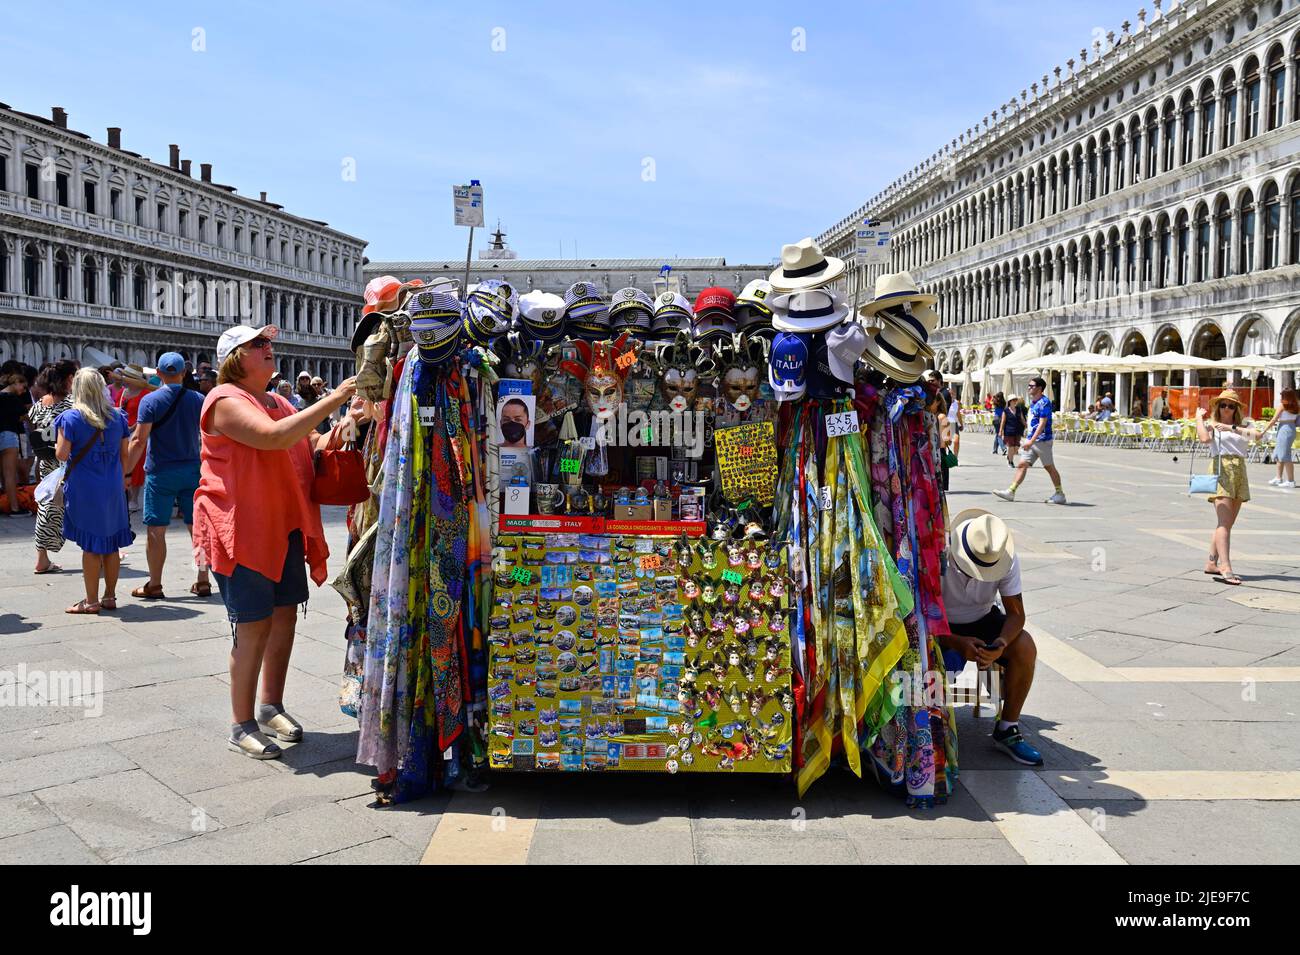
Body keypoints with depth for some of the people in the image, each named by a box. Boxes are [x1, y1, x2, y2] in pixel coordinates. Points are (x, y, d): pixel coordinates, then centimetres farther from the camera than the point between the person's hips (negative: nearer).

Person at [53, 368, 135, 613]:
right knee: (111, 544, 10)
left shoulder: (71, 418, -8)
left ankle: (91, 601, 7)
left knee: (90, 545, 1)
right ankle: (110, 597, 17)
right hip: (112, 488, 4)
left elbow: (62, 454, -11)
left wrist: (58, 447, 10)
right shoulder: (117, 417, 5)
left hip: (84, 489, -4)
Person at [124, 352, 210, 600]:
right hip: (192, 470, 3)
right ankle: (203, 581, 11)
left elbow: (139, 440, -13)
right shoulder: (198, 399, 2)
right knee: (197, 527, 8)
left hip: (160, 472, -3)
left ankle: (154, 585, 9)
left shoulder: (150, 400, -8)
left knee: (156, 529, 4)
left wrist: (125, 471, -8)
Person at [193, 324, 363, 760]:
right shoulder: (226, 401, -12)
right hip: (243, 531, -8)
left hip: (286, 528, 8)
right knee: (254, 626, -3)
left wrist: (344, 424, -8)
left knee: (284, 617, 11)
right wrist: (331, 400, -26)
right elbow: (275, 437, -27)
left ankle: (272, 707, 28)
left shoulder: (278, 403, 16)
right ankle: (242, 726, 10)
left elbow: (315, 447, 12)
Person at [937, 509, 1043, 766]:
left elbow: (1016, 613, -13)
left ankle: (1007, 729, -7)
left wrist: (1001, 644, -34)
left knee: (1025, 648, -23)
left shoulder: (1007, 559, -18)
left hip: (982, 620, 3)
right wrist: (957, 643, -38)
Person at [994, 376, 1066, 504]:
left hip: (1042, 440, -9)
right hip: (1032, 440, 9)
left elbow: (1042, 424, -21)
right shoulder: (1033, 402, 14)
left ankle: (1060, 494, 12)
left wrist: (1031, 441, -27)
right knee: (1022, 465, 2)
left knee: (1050, 467, 1)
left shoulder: (1044, 402, -15)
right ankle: (1011, 491, -1)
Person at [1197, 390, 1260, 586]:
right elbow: (1204, 438, -16)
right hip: (1221, 470, -6)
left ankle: (1211, 563, 18)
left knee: (1227, 524, 9)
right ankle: (1225, 568, -24)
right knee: (1224, 523, -15)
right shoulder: (1211, 425, 6)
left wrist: (1231, 428, -11)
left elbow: (1256, 435, -4)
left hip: (1240, 472, 6)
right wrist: (1199, 417, -4)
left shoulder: (1242, 427, 17)